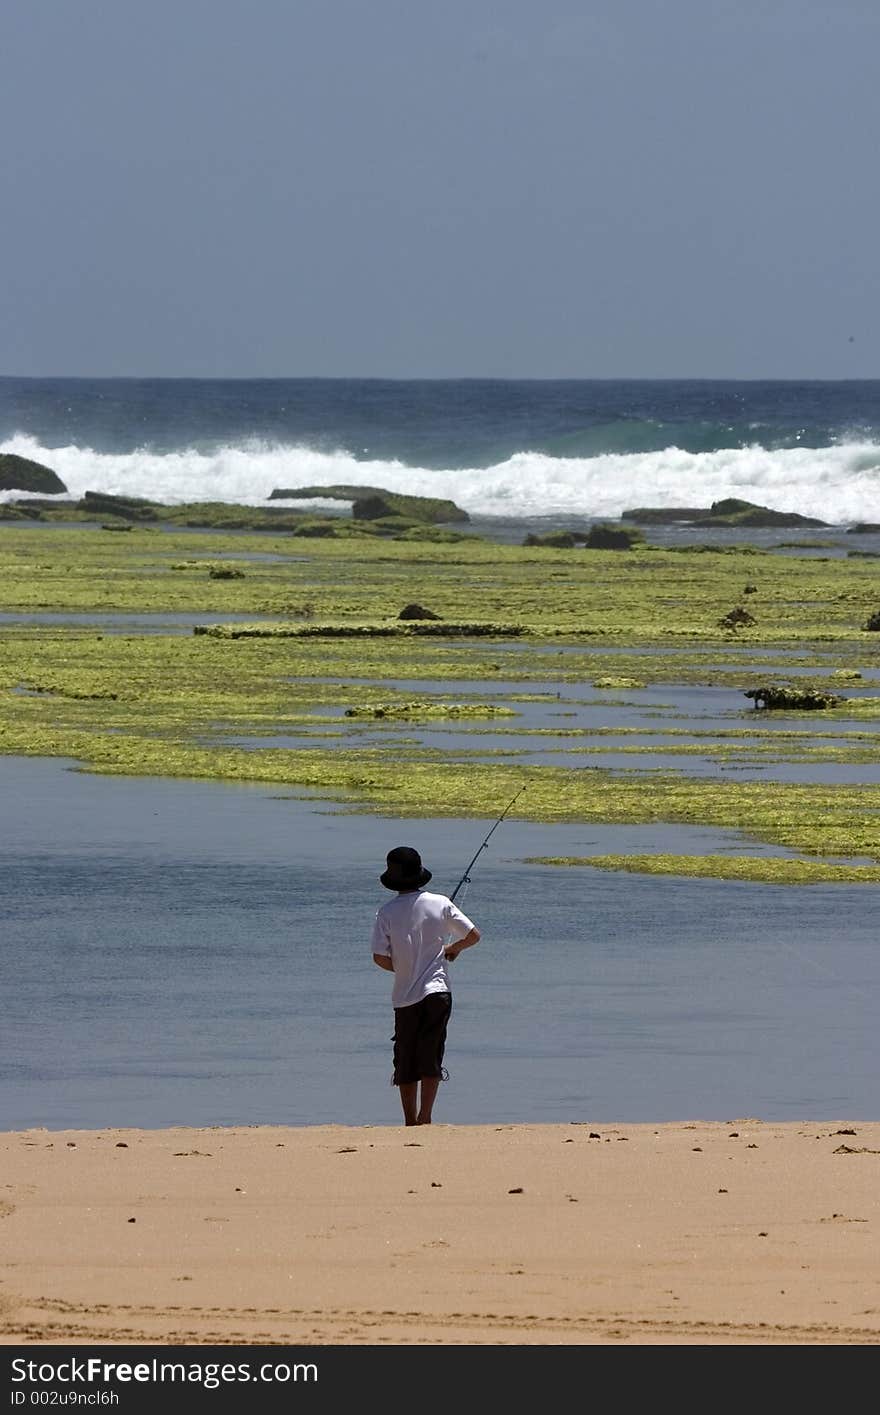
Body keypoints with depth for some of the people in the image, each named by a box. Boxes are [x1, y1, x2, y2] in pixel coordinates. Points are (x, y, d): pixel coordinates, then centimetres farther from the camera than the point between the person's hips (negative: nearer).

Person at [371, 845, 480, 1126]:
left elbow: (380, 958, -7)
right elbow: (473, 935, 4)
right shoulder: (440, 904, -1)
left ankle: (410, 1120, 13)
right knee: (430, 1057, 0)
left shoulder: (387, 913, -4)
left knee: (405, 1061, 10)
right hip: (437, 992, 0)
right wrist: (453, 949, 24)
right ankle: (425, 1117, -11)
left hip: (404, 995, 0)